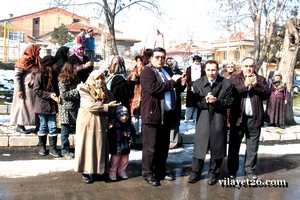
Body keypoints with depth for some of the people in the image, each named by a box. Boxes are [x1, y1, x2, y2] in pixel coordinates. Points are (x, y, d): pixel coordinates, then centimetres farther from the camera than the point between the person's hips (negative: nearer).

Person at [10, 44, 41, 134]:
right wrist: (19, 90, -17)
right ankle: (20, 126, 10)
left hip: (35, 89, 7)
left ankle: (38, 125, 15)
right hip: (26, 89, -7)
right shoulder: (24, 61, -10)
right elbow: (17, 76, -12)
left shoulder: (37, 61, 11)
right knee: (24, 105, 0)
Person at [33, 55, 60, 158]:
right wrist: (49, 95, -19)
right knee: (43, 126, 8)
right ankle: (42, 147, 23)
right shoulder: (39, 75, -11)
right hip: (42, 104, -5)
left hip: (52, 105, 5)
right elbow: (36, 90, -14)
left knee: (53, 127, 3)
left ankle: (53, 148, 9)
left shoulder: (53, 75, 8)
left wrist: (56, 95, -3)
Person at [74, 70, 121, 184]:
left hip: (100, 123, 6)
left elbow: (108, 107, 14)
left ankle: (95, 170, 16)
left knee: (99, 147, 6)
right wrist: (107, 106, -16)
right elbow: (90, 105, -18)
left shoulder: (104, 91, 13)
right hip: (87, 122, -5)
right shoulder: (85, 89, -6)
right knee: (87, 145, 0)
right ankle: (85, 172, 7)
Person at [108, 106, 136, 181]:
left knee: (124, 161, 17)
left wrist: (131, 142, 0)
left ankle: (122, 171, 34)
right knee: (115, 161, 4)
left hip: (126, 148, 5)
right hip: (116, 148, -5)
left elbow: (133, 135, 11)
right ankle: (112, 172, 18)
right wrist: (111, 145, -13)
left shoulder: (130, 126, 0)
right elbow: (110, 136, -12)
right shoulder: (115, 125, -15)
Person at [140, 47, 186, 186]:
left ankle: (160, 171, 28)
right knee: (150, 146, 0)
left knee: (164, 146, 15)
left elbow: (171, 90, 30)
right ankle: (148, 173, 13)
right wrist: (172, 82, -17)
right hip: (152, 115, -8)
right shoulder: (147, 72, -8)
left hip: (166, 114, 8)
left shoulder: (166, 72, 19)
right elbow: (153, 88, -26)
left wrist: (180, 83, 8)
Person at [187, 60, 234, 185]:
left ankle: (213, 173, 24)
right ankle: (196, 172, 19)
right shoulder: (197, 83, 3)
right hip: (203, 119, 1)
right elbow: (195, 102, -2)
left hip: (219, 120, 0)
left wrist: (216, 101, -18)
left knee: (217, 148, 8)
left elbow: (230, 101, -3)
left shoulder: (226, 83, -2)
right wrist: (205, 100, -20)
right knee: (199, 146, 4)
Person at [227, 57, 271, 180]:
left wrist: (256, 85, -13)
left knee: (252, 147, 10)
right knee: (234, 146, 6)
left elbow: (267, 94, -2)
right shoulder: (235, 78, 3)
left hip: (254, 118, 2)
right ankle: (232, 171, 16)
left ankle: (250, 170, 23)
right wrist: (245, 84, -18)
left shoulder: (260, 79, 10)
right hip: (238, 117, -2)